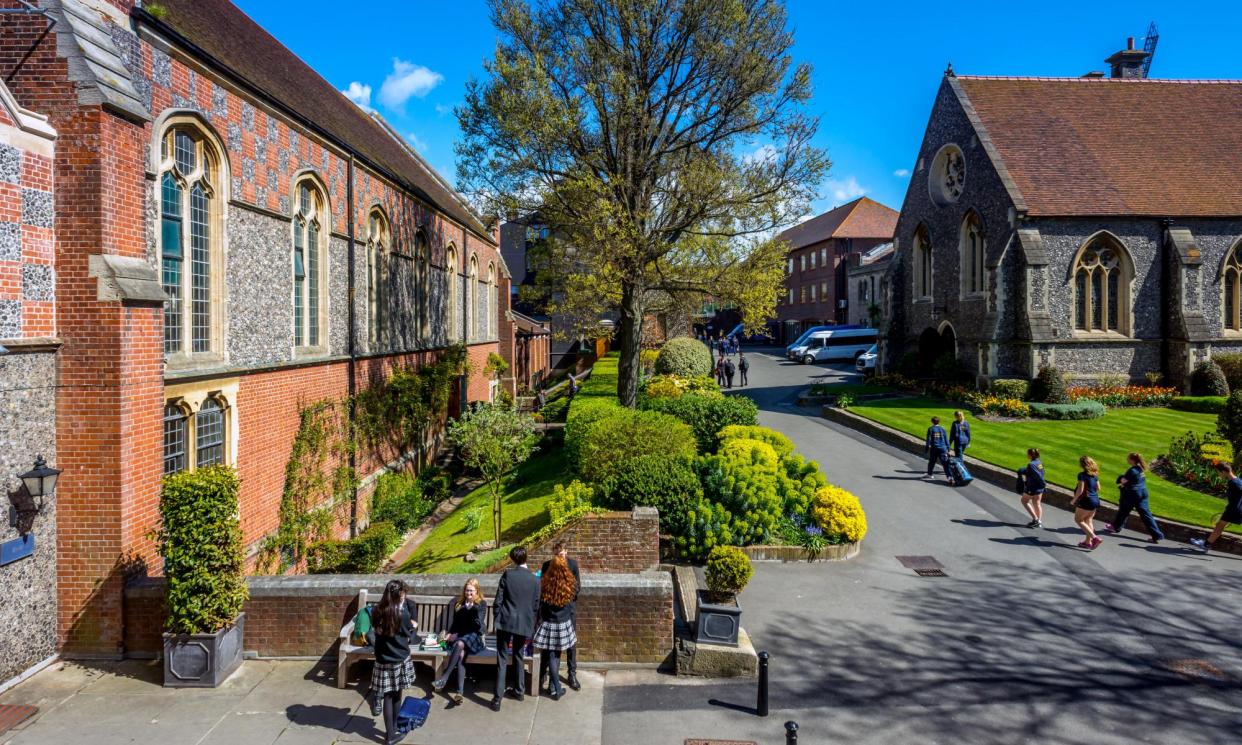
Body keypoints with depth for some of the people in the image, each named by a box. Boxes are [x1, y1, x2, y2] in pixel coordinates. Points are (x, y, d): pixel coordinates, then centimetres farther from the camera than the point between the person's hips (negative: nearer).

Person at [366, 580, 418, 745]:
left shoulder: (377, 612, -4)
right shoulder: (402, 614, -17)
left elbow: (375, 631, 10)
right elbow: (409, 634, -4)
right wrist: (412, 626, 15)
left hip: (382, 660, 3)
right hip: (400, 659, -3)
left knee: (387, 697, 8)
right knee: (396, 695, 13)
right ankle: (392, 731, 26)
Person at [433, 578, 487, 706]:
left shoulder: (482, 603, 7)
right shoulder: (459, 603, 18)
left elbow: (478, 624, -4)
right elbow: (454, 622, 17)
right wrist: (450, 633, -1)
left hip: (474, 636, -2)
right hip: (459, 636, 2)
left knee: (460, 644, -36)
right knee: (461, 653, -31)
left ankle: (444, 677, -36)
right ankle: (459, 691, -42)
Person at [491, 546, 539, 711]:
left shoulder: (508, 574, -6)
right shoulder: (535, 579, 0)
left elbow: (498, 600, -5)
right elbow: (536, 606, 6)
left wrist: (497, 618, 6)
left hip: (506, 622, -3)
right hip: (525, 624, 3)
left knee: (502, 660, 1)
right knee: (518, 656, 22)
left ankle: (498, 698, -2)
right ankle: (520, 691, 28)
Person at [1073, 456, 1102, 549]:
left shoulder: (1082, 475, -16)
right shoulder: (1094, 474, 8)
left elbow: (1080, 490, -19)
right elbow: (1098, 488, 14)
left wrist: (1074, 500, -7)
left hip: (1086, 501, -8)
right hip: (1095, 500, 8)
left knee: (1078, 519, 3)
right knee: (1088, 520, 15)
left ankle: (1095, 538, -8)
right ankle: (1088, 541, 18)